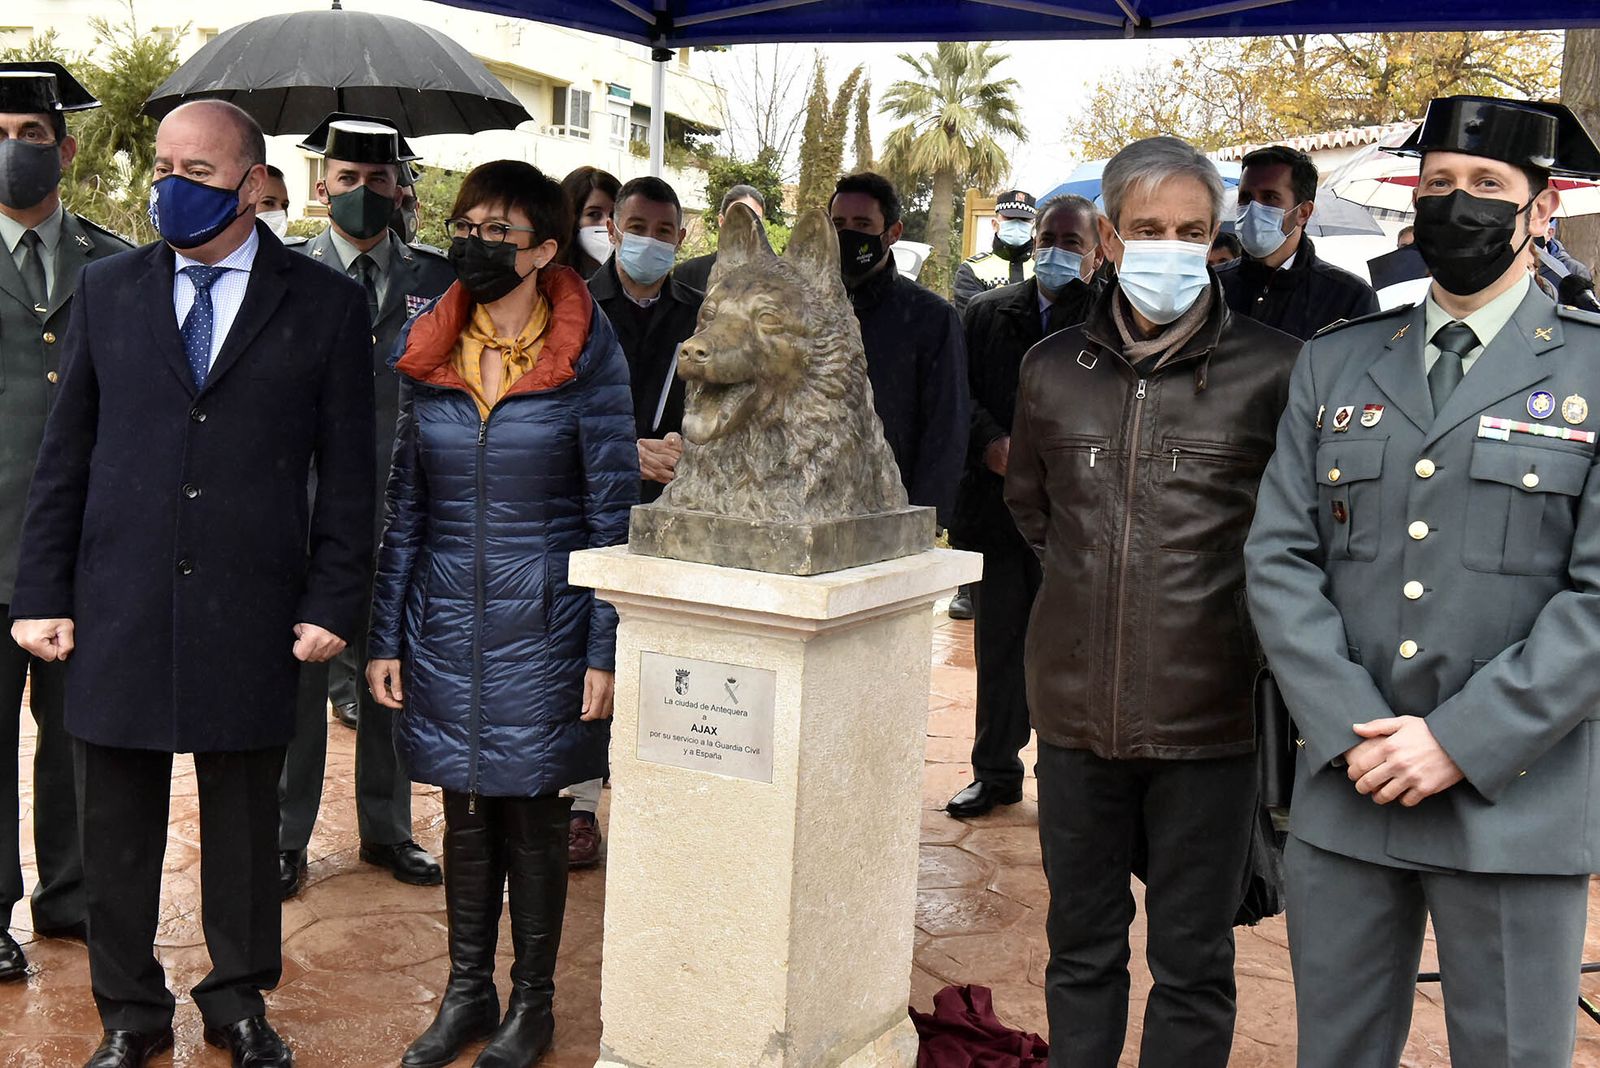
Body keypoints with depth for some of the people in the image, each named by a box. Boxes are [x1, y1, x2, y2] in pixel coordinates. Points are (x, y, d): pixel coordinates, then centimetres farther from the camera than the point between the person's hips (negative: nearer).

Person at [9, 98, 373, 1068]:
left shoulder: (326, 305, 1)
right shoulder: (107, 291, 8)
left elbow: (349, 470, 0)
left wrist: (333, 602, -5)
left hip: (251, 614, -2)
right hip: (119, 612, 2)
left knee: (246, 818, 11)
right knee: (117, 825, 10)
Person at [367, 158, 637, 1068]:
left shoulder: (587, 358, -7)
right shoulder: (427, 356, 4)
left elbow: (613, 516, -6)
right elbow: (404, 506, 7)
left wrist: (605, 652, -10)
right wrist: (387, 636, 4)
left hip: (543, 619, -3)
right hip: (445, 619, 3)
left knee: (534, 812, 7)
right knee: (465, 809, 12)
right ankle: (467, 994, 27)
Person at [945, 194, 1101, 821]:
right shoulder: (987, 314, 11)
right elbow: (963, 394, 6)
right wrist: (993, 445, -10)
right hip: (997, 507, 4)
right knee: (998, 645, 11)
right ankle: (996, 771, 23)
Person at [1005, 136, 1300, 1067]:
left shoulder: (1275, 371, -7)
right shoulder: (1053, 368, 5)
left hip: (1209, 716, -3)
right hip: (1078, 710, 4)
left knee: (1193, 966, 11)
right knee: (1081, 947, 18)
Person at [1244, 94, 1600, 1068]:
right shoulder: (1334, 366, 10)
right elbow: (1280, 559, 3)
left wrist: (1460, 741, -15)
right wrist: (1350, 730, -9)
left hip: (1517, 798, -3)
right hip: (1346, 792, 3)